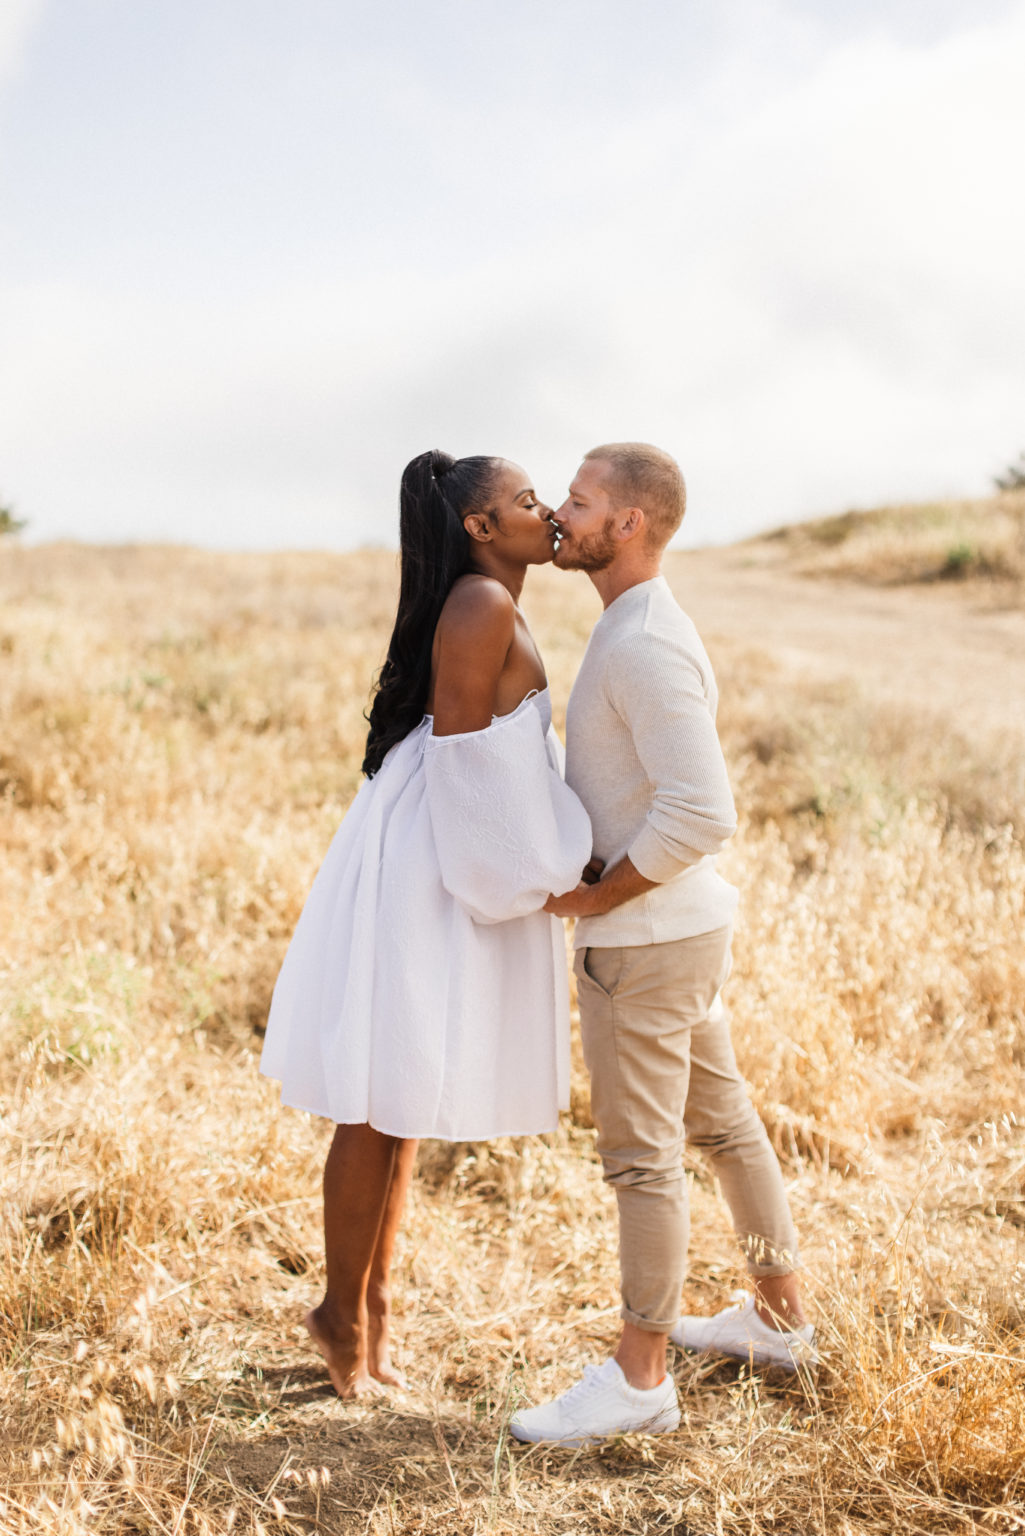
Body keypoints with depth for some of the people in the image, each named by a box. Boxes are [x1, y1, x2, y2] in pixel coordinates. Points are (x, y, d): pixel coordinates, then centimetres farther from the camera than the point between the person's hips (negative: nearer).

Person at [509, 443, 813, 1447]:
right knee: (720, 1119, 20)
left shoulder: (647, 648, -23)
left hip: (644, 938, -10)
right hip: (681, 924, 10)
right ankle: (777, 1316, 35)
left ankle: (638, 1377, 13)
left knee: (641, 1155, 0)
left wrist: (593, 897, -19)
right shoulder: (637, 629, 9)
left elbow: (701, 816, -31)